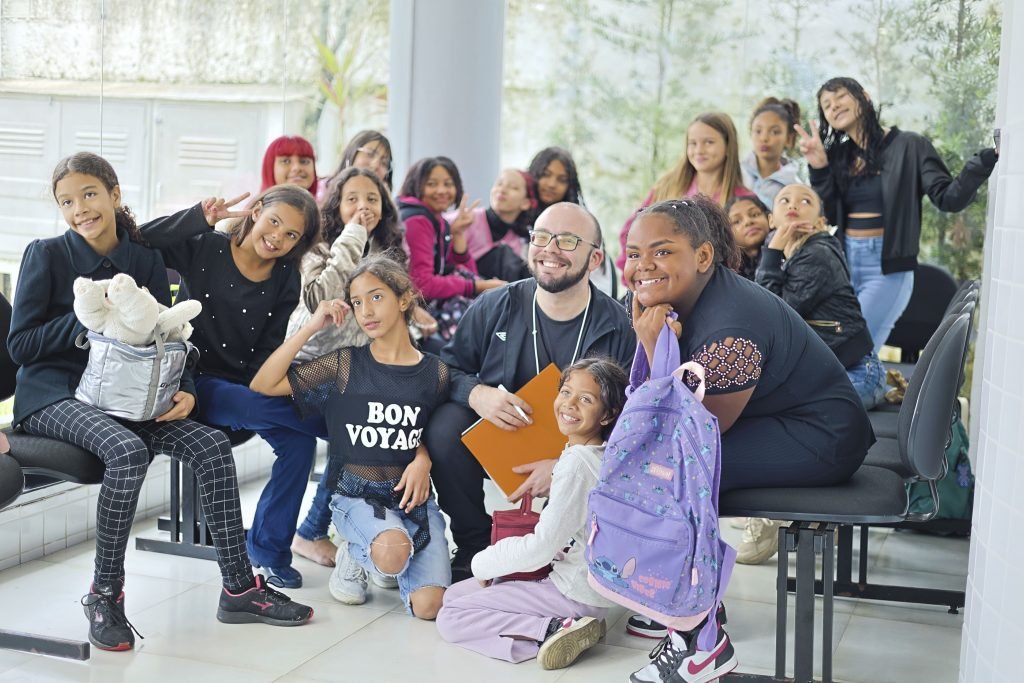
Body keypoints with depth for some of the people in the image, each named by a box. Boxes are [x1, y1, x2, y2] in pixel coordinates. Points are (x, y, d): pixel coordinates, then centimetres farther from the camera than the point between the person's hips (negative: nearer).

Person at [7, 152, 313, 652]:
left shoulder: (146, 261, 8)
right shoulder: (47, 255, -2)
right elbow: (20, 344, -6)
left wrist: (184, 391, -13)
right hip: (54, 395, -4)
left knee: (212, 444, -18)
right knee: (128, 451, -35)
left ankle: (239, 589, -8)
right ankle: (104, 596, -17)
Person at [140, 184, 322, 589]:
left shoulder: (285, 281, 5)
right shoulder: (204, 249, -4)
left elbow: (269, 348, 4)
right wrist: (199, 216, -21)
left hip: (248, 386, 4)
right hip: (198, 382, -4)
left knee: (298, 440, -22)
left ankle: (268, 548, -6)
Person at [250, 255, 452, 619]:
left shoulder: (435, 373, 3)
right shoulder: (345, 365, -1)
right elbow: (263, 385, -6)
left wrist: (423, 459, -7)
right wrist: (311, 327, -9)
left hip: (412, 494, 2)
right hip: (357, 493, -2)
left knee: (429, 606, -17)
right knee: (393, 555, -35)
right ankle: (357, 556, 3)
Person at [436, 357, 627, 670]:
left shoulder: (575, 463, -23)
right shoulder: (598, 455, 4)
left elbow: (541, 548, -22)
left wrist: (483, 563, -8)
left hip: (574, 594, -10)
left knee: (449, 619, -7)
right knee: (453, 595, 17)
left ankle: (553, 629, -15)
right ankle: (564, 628, 2)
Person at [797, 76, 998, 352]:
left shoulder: (909, 146, -4)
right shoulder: (838, 155, 10)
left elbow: (949, 199, -11)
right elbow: (829, 216, 6)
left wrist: (987, 159, -25)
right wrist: (819, 168, -5)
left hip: (887, 268, -5)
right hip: (844, 261, 5)